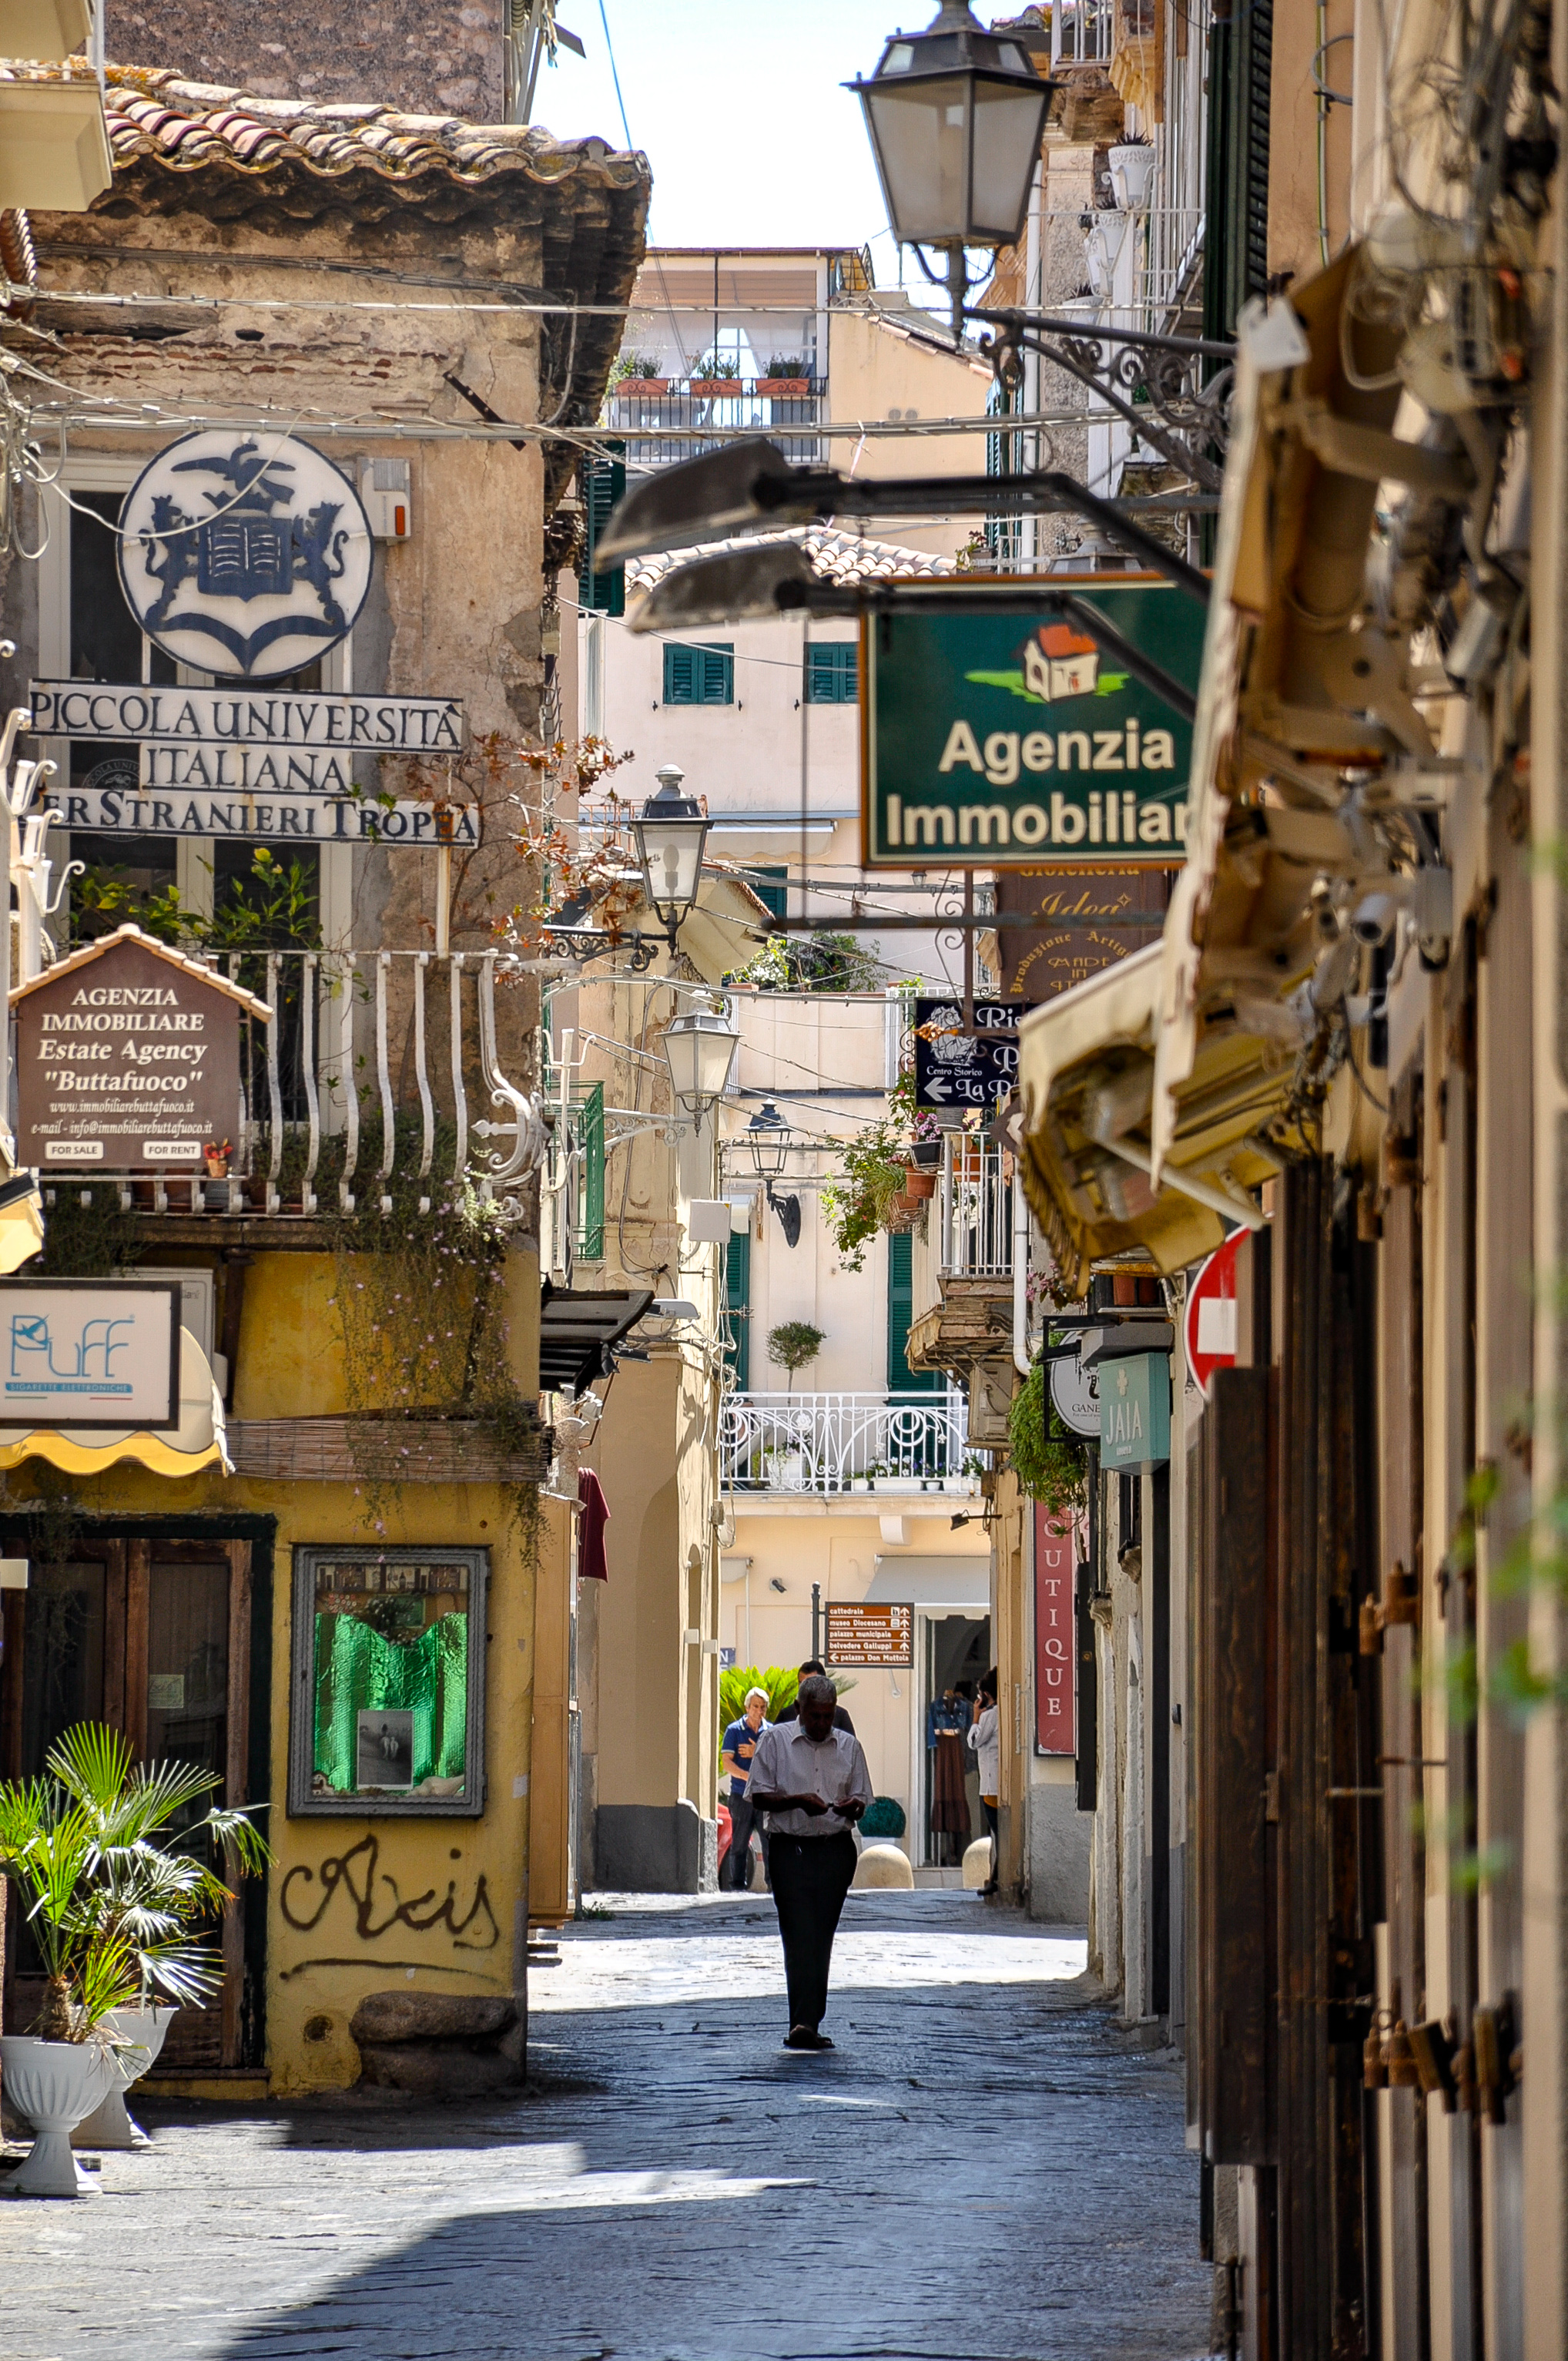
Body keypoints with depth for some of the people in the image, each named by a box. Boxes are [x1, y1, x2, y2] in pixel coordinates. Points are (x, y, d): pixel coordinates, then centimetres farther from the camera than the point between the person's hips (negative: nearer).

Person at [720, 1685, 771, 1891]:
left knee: (770, 1840, -3)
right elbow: (726, 1763, -5)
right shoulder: (735, 1730, 3)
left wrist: (757, 1753, -10)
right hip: (741, 1795, -2)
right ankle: (737, 1884, 5)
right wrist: (748, 1776, -19)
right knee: (739, 1842, 0)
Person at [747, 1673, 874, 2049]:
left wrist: (851, 1806, -10)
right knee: (799, 1936, -13)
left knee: (822, 1938, 3)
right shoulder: (776, 1740, 3)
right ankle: (803, 2023, -20)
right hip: (789, 1848, -3)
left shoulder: (849, 1746, 12)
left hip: (836, 1849, 3)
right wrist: (798, 1800, -16)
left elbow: (862, 1800, 14)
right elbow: (759, 1797, 0)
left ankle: (809, 2024, 8)